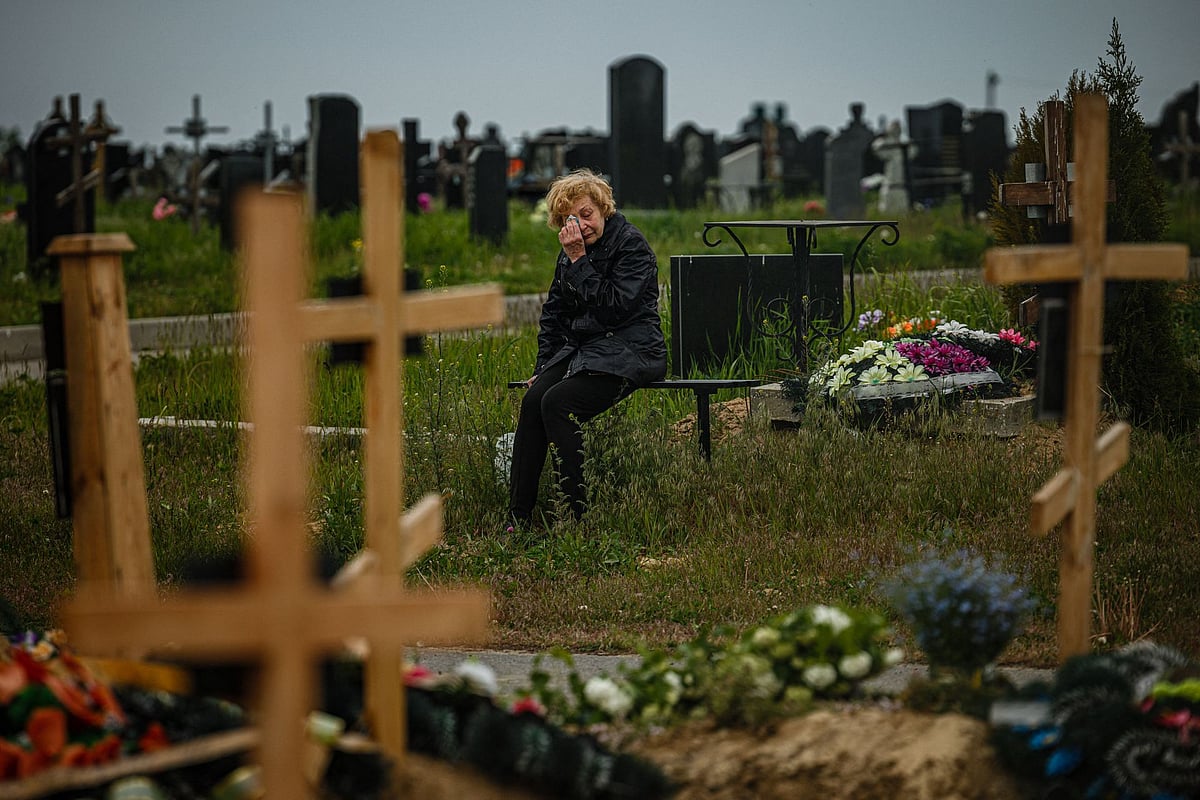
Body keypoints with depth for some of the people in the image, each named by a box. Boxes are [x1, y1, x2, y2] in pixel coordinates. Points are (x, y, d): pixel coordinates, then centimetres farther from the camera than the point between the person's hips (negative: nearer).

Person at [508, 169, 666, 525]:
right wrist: (543, 368, 12)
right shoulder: (571, 251, 14)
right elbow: (553, 313, 21)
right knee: (532, 399, -21)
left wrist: (579, 261, -17)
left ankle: (577, 517, -24)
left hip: (627, 350, -7)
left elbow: (613, 308, -19)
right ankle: (518, 518, -22)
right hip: (581, 348, 7)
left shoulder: (631, 244, -9)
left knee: (557, 402, -28)